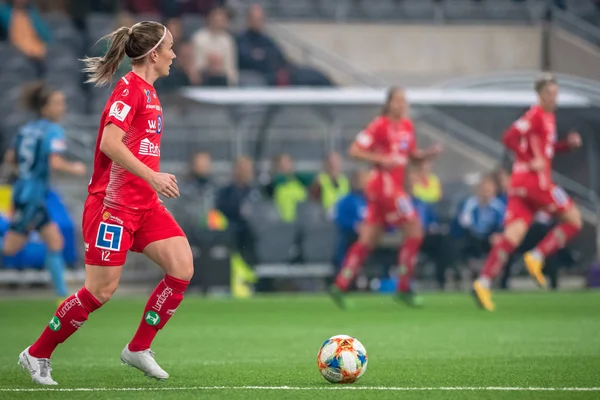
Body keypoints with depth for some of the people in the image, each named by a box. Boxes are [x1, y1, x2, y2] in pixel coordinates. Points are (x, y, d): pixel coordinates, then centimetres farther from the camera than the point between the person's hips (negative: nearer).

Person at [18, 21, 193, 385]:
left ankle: (139, 348, 6)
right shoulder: (129, 88, -14)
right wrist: (153, 176, -27)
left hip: (144, 203, 9)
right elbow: (110, 143, -25)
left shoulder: (147, 92, 15)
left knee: (183, 268, -5)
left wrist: (156, 188, 22)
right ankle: (37, 355, 9)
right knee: (102, 290, -6)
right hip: (114, 203, -9)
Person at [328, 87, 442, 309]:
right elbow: (354, 150, -11)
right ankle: (404, 288, -2)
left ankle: (340, 285, 7)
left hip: (395, 186, 8)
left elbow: (412, 154, 23)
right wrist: (381, 160, -21)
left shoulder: (407, 126, 13)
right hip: (385, 183, -8)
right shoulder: (380, 125, -11)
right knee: (415, 232, -8)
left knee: (367, 240, 7)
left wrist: (430, 152, 4)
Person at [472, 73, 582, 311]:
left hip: (521, 184, 9)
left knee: (513, 234, -2)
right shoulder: (536, 115, -8)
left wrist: (568, 144, 16)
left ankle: (484, 283, -12)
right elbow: (510, 138, -19)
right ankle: (537, 257, -5)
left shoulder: (549, 117, 21)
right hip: (534, 180, -9)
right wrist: (531, 161, -20)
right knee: (573, 220, 0)